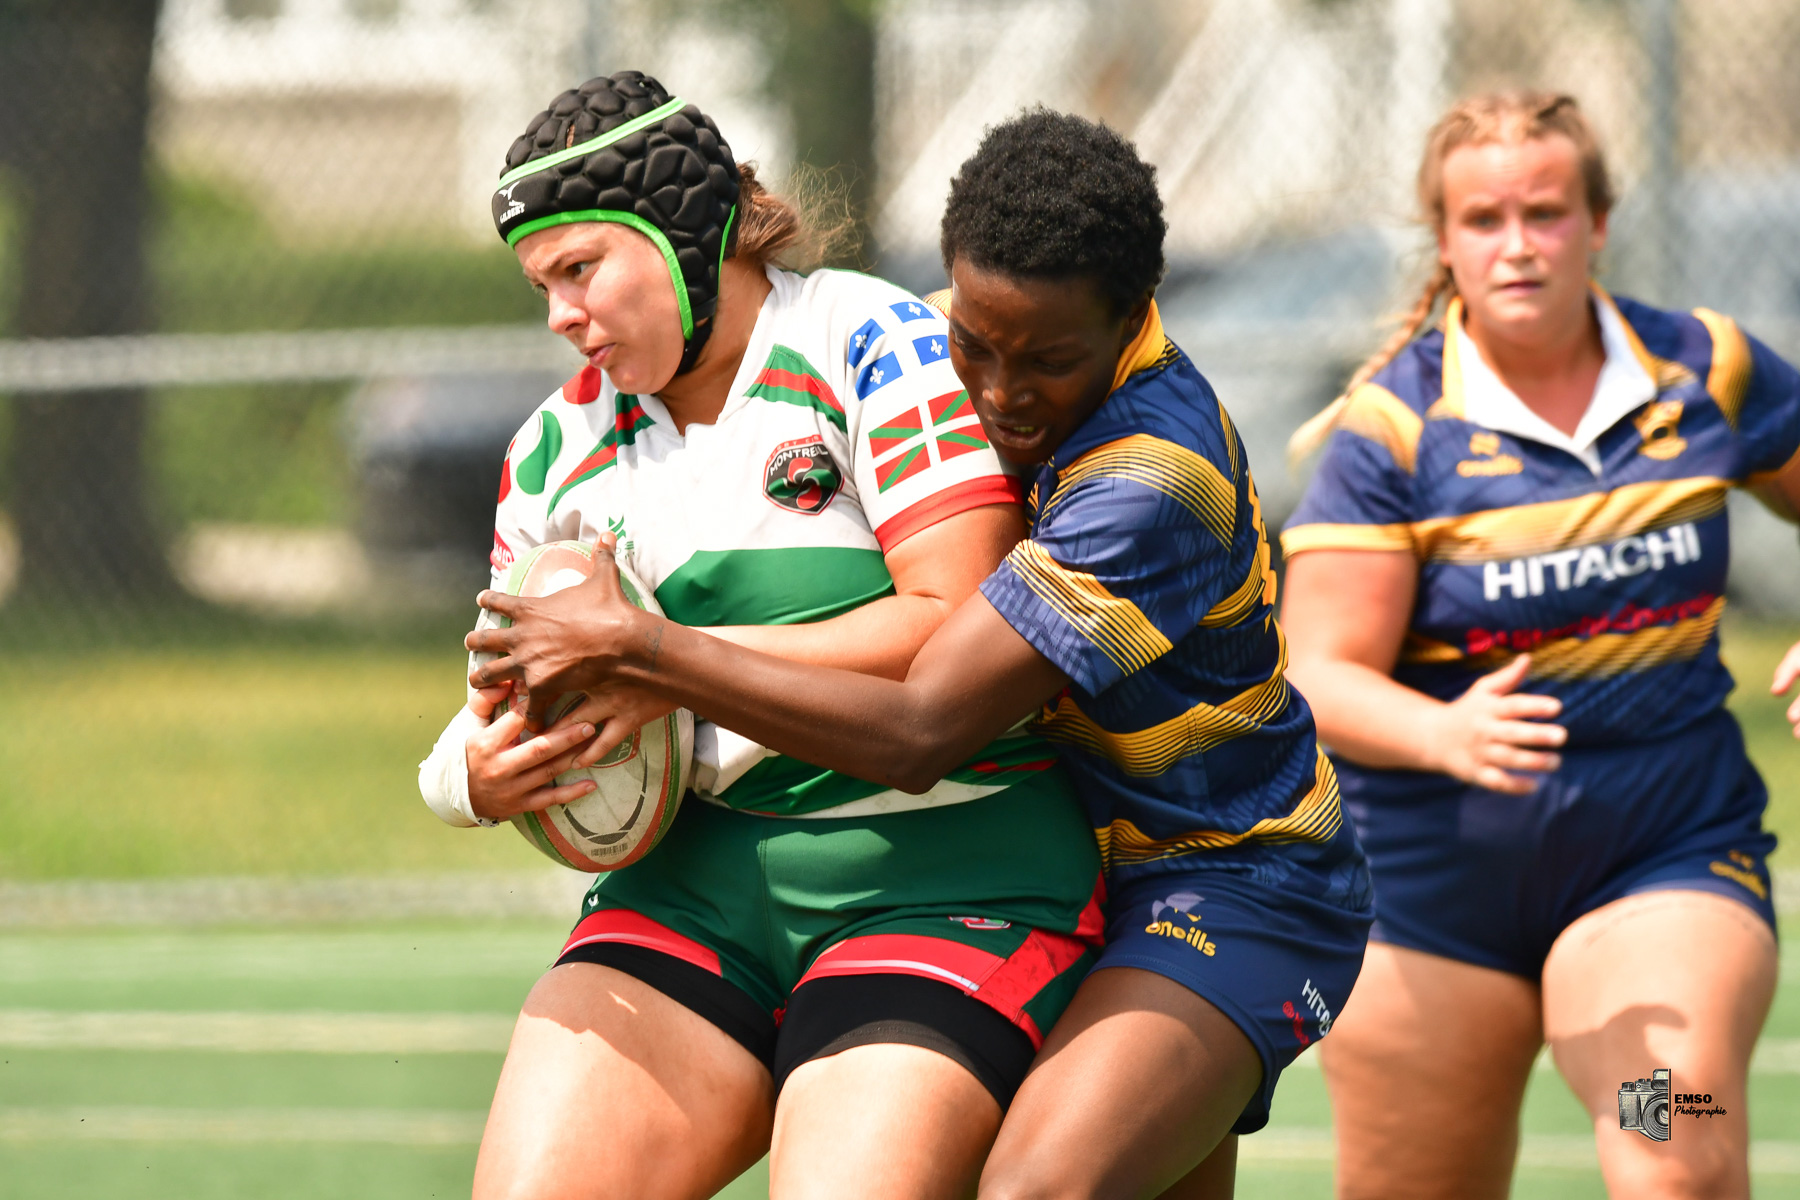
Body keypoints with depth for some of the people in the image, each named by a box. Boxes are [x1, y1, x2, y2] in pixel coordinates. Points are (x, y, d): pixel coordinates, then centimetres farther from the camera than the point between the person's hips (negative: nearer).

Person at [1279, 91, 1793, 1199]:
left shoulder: (1706, 374, 0)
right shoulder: (1394, 428, -9)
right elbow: (1321, 678, -14)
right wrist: (1447, 735, -35)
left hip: (1667, 859, 1)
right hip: (1430, 886, 0)